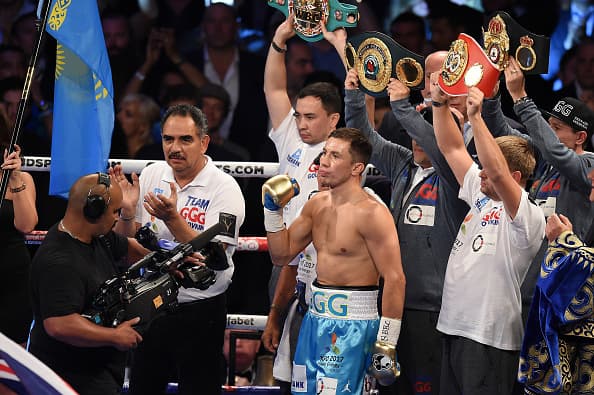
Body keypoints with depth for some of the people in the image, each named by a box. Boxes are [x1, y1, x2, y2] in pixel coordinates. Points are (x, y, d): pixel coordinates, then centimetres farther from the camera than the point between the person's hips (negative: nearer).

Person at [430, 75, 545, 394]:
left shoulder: (528, 216, -12)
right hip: (453, 328, 8)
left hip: (489, 337, -8)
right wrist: (439, 104, 3)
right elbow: (452, 149, 15)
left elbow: (497, 173, -29)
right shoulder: (480, 198, 12)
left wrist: (475, 117, -31)